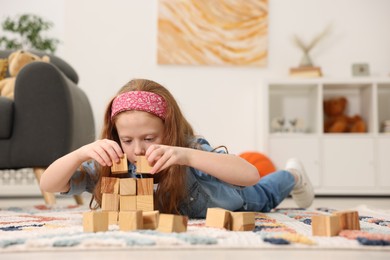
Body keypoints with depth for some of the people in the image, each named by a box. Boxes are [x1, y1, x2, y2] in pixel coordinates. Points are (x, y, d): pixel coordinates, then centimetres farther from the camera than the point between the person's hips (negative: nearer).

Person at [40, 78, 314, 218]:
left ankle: (292, 176, 57)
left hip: (226, 199, -3)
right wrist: (83, 152, -60)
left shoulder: (190, 148, -45)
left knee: (259, 199, 29)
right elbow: (48, 185, -40)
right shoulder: (111, 162, -36)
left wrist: (187, 156, -70)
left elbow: (251, 175, -57)